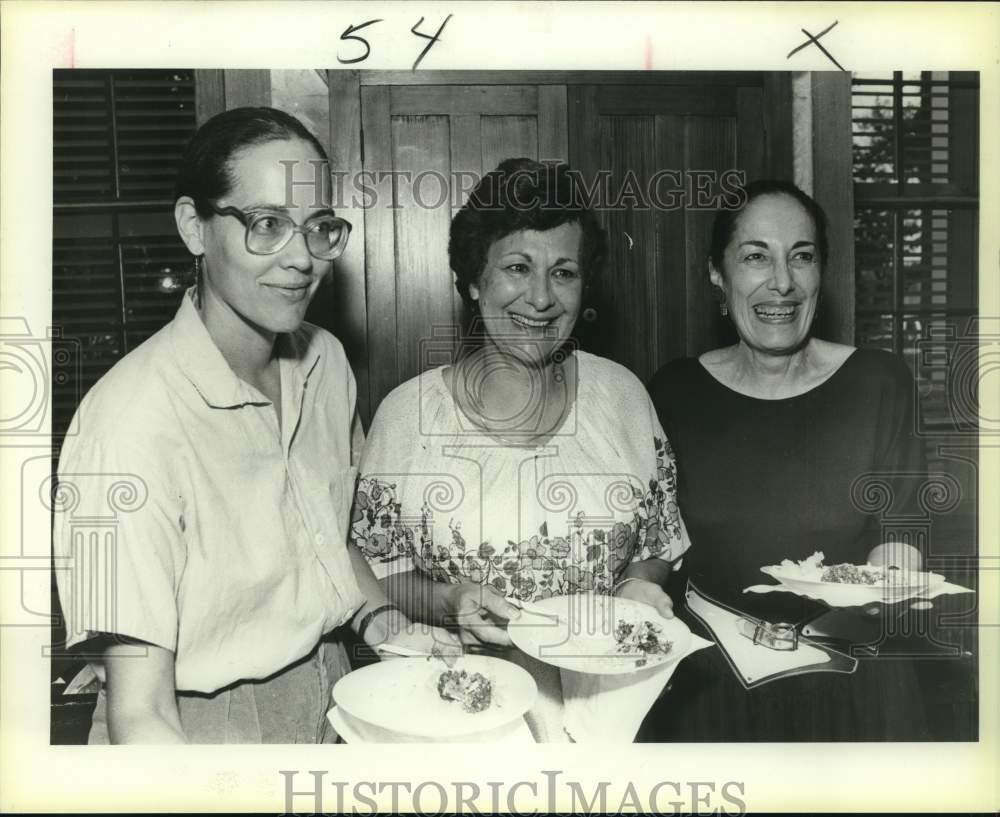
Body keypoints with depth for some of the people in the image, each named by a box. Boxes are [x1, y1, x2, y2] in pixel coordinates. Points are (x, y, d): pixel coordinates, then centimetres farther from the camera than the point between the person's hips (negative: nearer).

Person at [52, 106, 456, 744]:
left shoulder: (325, 361, -2)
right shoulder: (134, 425, -25)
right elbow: (139, 717, -22)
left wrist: (383, 622, -2)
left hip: (333, 715, 6)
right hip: (205, 736, -6)